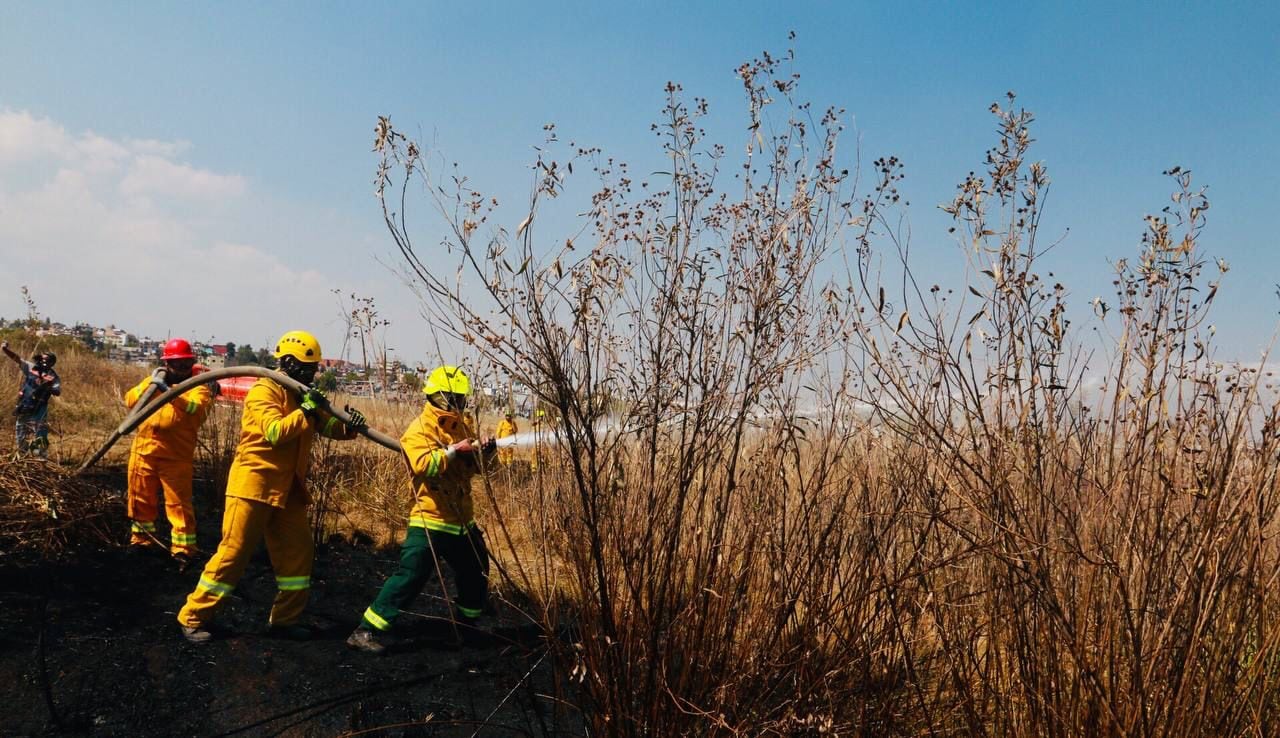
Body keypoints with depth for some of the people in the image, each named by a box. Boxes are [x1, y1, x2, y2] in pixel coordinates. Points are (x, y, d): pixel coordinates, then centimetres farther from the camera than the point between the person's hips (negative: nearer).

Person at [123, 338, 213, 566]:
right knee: (141, 498, 16)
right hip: (143, 449, 5)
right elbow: (130, 401, 4)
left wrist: (167, 390, -28)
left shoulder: (198, 386, -1)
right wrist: (150, 384, -9)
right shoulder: (153, 380, 15)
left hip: (176, 455, -5)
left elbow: (195, 407, -22)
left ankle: (183, 549, -1)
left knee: (178, 503, -5)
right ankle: (141, 538, 33)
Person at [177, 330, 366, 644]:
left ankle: (285, 619, 18)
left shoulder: (302, 396, 14)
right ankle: (193, 617, 9)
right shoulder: (264, 391, -11)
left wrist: (349, 425, -11)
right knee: (233, 553, -4)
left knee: (298, 552, 7)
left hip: (288, 490, 8)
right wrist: (306, 410, -25)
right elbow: (275, 432, -25)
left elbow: (328, 427, 9)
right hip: (253, 484, -8)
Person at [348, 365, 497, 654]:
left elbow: (473, 466, 10)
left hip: (461, 519, 8)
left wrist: (484, 450, -9)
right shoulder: (420, 429, -10)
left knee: (476, 575, 19)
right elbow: (422, 465, -26)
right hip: (430, 521, -8)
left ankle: (467, 624, 39)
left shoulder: (462, 425, 10)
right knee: (410, 576, -13)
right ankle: (363, 632, -5)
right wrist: (454, 450, -29)